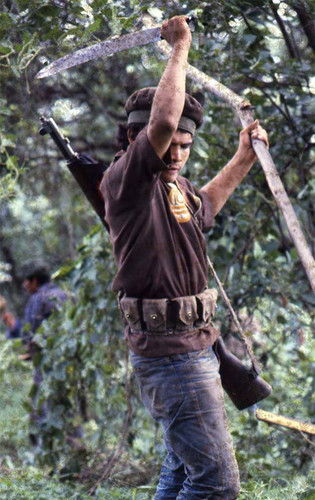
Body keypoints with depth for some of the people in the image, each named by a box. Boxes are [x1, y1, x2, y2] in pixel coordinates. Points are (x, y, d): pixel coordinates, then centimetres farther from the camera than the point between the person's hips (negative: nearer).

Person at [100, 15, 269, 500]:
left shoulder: (175, 186, 13)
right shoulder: (125, 179, -15)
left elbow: (202, 207, 38)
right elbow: (162, 121, -34)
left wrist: (242, 160, 29)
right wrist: (180, 48, -22)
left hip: (193, 346, 10)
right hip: (171, 351, -10)